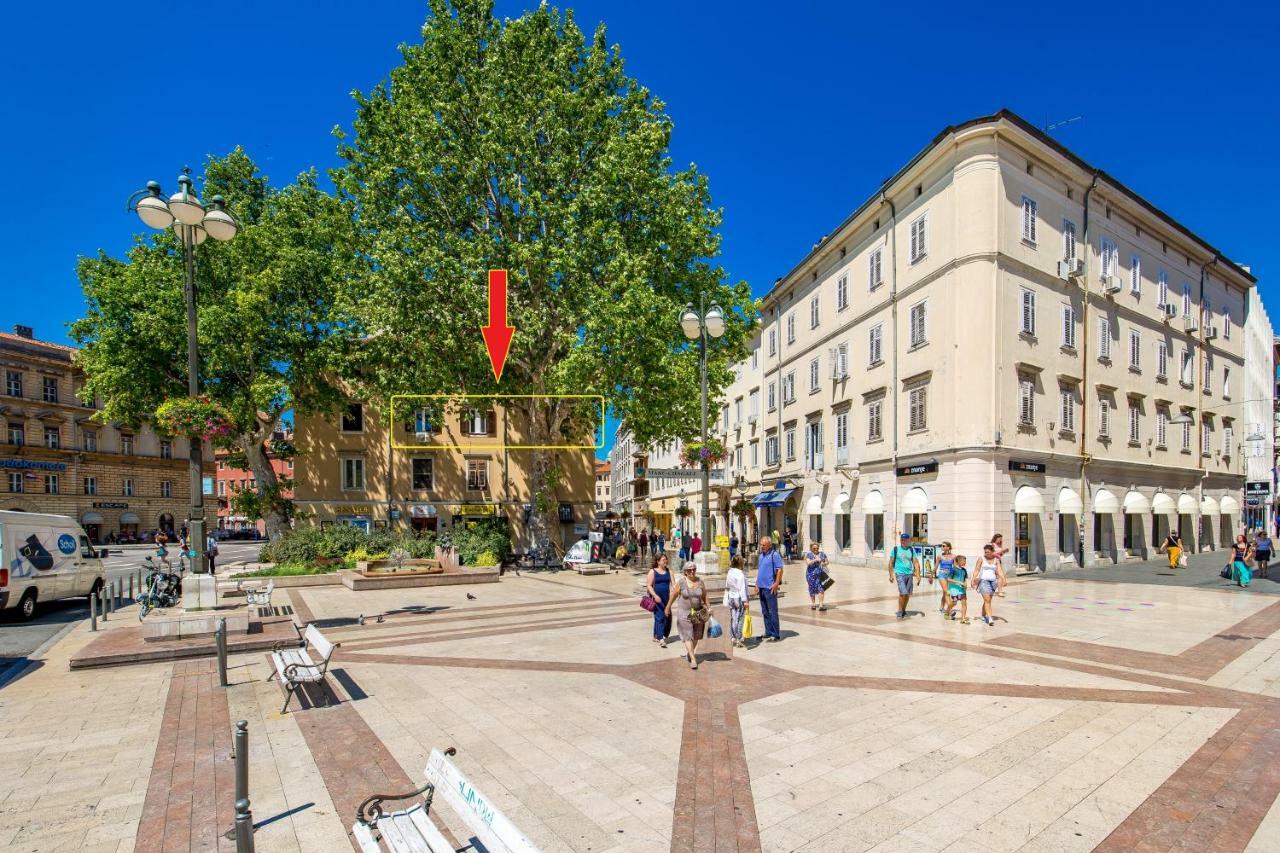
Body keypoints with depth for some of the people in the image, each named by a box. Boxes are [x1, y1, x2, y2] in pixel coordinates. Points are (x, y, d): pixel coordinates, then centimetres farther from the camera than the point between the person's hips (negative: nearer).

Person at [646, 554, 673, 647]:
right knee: (659, 617, -11)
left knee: (668, 617, 7)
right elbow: (649, 585, -6)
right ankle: (660, 639, -11)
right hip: (656, 597, -5)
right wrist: (655, 596, -19)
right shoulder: (653, 571, -2)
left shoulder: (669, 571, 10)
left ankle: (656, 636, 26)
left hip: (666, 597, 5)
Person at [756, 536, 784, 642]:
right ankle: (768, 633, 21)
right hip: (761, 587, 8)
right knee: (765, 612, 13)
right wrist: (757, 584, 17)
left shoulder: (774, 555, -9)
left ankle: (775, 635, 4)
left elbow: (780, 570, -13)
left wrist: (776, 584, -18)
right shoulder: (761, 555, 16)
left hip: (770, 588, -8)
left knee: (772, 612, -3)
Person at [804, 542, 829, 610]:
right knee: (812, 589, 6)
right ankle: (813, 604, 21)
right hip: (811, 574, -2)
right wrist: (816, 560, -22)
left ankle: (821, 605, -7)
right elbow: (808, 563, -13)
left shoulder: (822, 554, 10)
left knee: (821, 589, -7)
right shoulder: (809, 555, 0)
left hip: (821, 574, 2)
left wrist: (824, 563, -5)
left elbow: (827, 561, 16)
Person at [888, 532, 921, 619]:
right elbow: (891, 563, 3)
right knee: (903, 593, -15)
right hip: (900, 574, -4)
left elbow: (915, 562, 6)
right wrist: (891, 575, -2)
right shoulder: (895, 549, 0)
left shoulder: (911, 550, 7)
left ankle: (903, 611, 25)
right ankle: (899, 612, -2)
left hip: (909, 574, 4)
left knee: (908, 594, 7)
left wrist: (918, 574, -5)